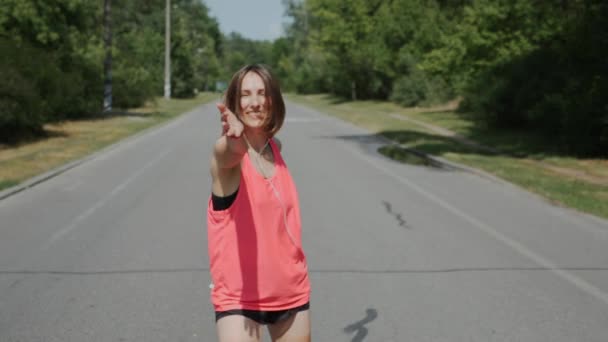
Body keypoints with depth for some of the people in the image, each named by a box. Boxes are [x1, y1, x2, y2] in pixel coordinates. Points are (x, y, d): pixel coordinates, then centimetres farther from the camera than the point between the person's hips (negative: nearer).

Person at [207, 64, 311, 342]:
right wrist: (235, 138, -63)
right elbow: (234, 150, -41)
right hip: (239, 298, -6)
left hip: (292, 292, 6)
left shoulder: (276, 148, 4)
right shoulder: (227, 151, -14)